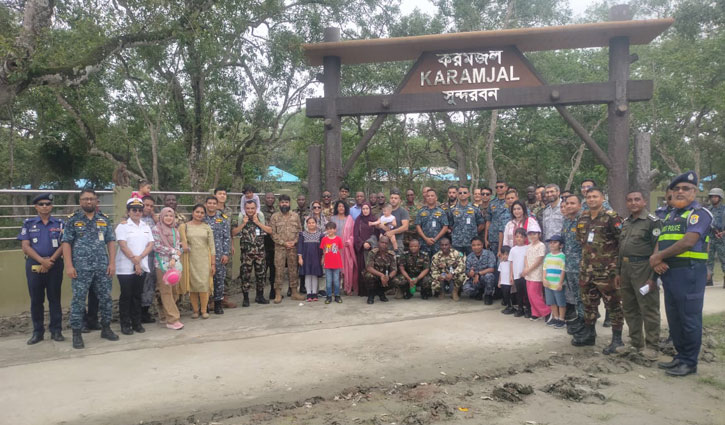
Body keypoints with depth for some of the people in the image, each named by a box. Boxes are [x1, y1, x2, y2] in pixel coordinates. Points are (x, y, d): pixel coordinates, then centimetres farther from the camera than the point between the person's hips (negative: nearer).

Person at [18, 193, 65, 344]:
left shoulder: (59, 223, 7)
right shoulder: (28, 223, 7)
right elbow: (25, 246, -1)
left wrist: (51, 261, -14)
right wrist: (42, 261, -14)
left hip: (54, 265, 0)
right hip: (34, 265, 1)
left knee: (54, 298, 3)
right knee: (36, 300, 5)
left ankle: (56, 330, 9)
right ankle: (38, 332, 14)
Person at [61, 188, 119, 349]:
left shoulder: (104, 220, 10)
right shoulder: (73, 220, 3)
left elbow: (111, 242, 9)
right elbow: (66, 243, -1)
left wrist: (112, 263, 0)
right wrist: (69, 266, -9)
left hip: (102, 267, 3)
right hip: (81, 268, -3)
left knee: (106, 298, 8)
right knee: (78, 300, 1)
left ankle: (106, 328, 22)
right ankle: (76, 334, 10)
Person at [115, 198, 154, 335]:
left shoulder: (146, 227, 12)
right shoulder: (123, 226, -2)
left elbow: (151, 245, 4)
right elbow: (123, 246, -11)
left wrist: (139, 257, -11)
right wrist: (134, 261, -15)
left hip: (142, 267, 4)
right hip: (126, 268, -4)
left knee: (137, 295, 10)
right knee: (126, 296, 1)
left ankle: (136, 323, 18)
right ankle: (125, 324, 9)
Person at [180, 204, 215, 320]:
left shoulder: (207, 227, 7)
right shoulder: (185, 226, 4)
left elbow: (212, 246, 5)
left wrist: (213, 263, 1)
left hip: (204, 259, 0)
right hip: (190, 259, 0)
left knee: (204, 284, -6)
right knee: (192, 285, 3)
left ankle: (204, 310, 6)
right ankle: (195, 310, 15)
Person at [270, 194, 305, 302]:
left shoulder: (295, 216, 9)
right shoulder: (274, 217, 2)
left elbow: (299, 231, 8)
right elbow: (273, 233, -3)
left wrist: (294, 241, -8)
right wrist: (284, 243, -10)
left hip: (293, 248, 2)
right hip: (279, 248, -2)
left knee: (293, 270, 8)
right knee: (279, 270, -3)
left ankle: (294, 292, 16)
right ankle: (278, 293, 3)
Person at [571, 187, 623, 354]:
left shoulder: (611, 218, -10)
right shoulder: (582, 218, 11)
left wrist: (617, 263, -9)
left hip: (606, 270, -7)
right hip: (587, 270, 7)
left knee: (613, 305, 1)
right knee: (589, 303, 16)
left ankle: (617, 339, 9)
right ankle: (588, 334, 28)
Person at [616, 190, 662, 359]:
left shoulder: (653, 222, -8)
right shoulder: (625, 222, 14)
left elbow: (658, 251, -13)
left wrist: (653, 277, -17)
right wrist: (618, 272, 16)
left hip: (643, 269, -7)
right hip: (626, 269, 8)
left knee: (648, 309, 0)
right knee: (629, 308, 13)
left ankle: (652, 346, 10)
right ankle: (635, 342, 25)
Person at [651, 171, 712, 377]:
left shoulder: (699, 213, -7)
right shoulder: (670, 216, 19)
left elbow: (688, 242, -19)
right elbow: (659, 243, 16)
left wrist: (659, 256, -11)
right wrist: (656, 261, -5)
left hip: (689, 272, -8)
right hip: (668, 272, 8)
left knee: (689, 318, -2)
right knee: (674, 317, 14)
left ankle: (690, 362, 9)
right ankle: (680, 356, 26)